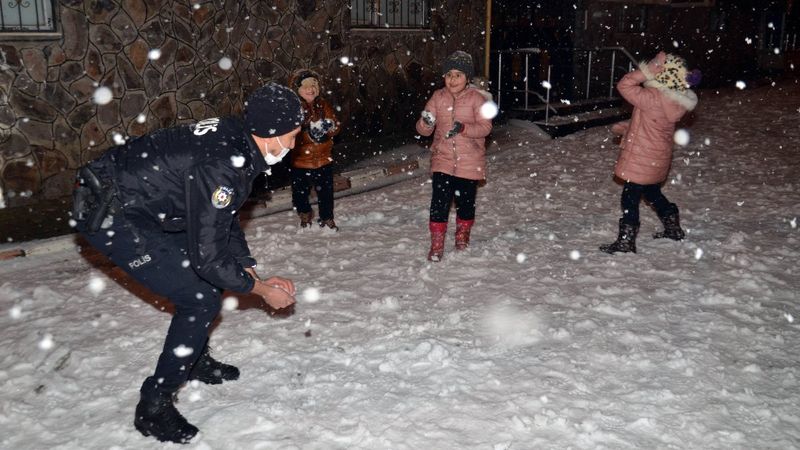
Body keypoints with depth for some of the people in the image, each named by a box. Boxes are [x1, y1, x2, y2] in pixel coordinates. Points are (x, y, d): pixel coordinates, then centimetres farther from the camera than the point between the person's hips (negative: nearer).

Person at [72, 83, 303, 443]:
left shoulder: (235, 138, 1)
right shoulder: (220, 167, -29)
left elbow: (224, 220, 12)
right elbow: (209, 257, -26)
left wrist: (253, 274, 7)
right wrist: (261, 289, -12)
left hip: (133, 198, 10)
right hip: (110, 218, -10)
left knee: (203, 273, 18)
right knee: (201, 300, -8)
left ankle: (195, 360, 37)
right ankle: (153, 407, 6)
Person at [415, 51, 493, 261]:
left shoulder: (476, 98, -5)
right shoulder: (438, 97, 2)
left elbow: (485, 127, -13)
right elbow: (424, 130, 0)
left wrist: (463, 128, -30)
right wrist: (425, 122, -24)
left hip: (469, 162, -1)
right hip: (443, 159, 1)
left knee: (465, 201, 12)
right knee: (439, 202, -9)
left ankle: (462, 236, 37)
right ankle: (436, 246, 0)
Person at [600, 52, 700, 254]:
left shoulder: (654, 99, -28)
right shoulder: (674, 99, 0)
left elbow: (624, 85, -25)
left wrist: (649, 68, -24)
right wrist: (626, 127, 16)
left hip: (642, 159, -9)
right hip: (657, 159, 9)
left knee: (630, 198, 2)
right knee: (652, 192, 27)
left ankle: (626, 241, 9)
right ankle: (673, 229, 41)